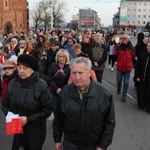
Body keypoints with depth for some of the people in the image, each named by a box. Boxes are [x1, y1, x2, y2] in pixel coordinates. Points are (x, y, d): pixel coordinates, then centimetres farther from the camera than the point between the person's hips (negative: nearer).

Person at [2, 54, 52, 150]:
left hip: (35, 129, -3)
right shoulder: (12, 83, -6)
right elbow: (5, 104, 6)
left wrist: (28, 119, -18)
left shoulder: (41, 86, -18)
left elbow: (47, 110, -14)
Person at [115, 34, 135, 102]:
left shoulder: (132, 48, -6)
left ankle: (124, 95, 16)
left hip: (128, 68, -1)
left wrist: (130, 64, 8)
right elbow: (115, 56, 4)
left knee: (126, 82, 5)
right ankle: (119, 89, 48)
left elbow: (134, 58, 5)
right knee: (119, 80, 17)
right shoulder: (119, 47, -6)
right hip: (119, 67, 1)